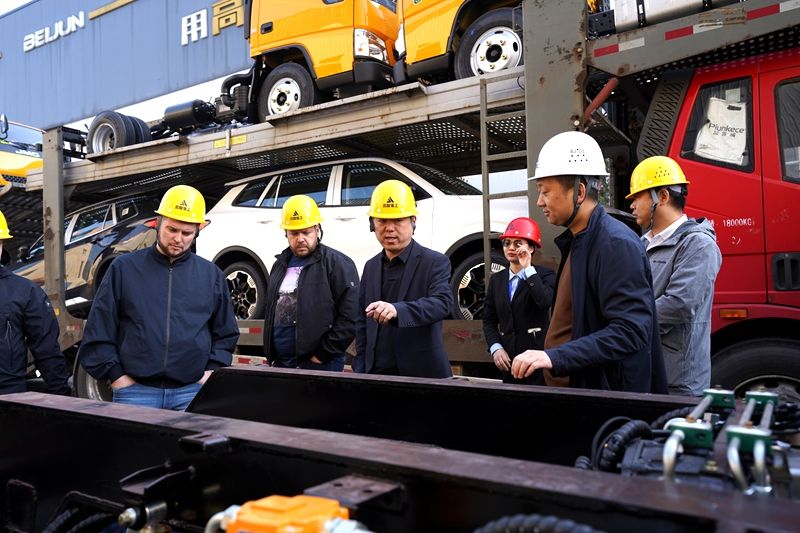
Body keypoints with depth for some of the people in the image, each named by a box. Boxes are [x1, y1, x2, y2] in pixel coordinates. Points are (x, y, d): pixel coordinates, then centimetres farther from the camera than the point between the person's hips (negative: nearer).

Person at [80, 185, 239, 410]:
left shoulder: (211, 275, 8)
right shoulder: (124, 268, 4)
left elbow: (225, 334, 13)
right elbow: (99, 330, 4)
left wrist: (210, 371, 2)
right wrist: (116, 375, -1)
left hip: (192, 392, 1)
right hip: (136, 390, -1)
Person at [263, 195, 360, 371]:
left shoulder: (338, 264, -7)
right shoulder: (281, 264, 15)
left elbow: (349, 317, -15)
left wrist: (323, 354, -14)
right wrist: (272, 355, 14)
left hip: (319, 364, -6)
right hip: (280, 362, 6)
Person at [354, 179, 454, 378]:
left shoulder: (435, 262, -6)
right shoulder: (371, 266, 10)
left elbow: (442, 303, -24)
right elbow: (362, 322, 13)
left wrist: (397, 310, -40)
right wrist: (360, 369, 5)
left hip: (422, 375, -4)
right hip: (376, 373, 5)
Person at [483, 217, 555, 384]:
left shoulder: (545, 275, -2)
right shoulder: (496, 279, 11)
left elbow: (546, 302, -24)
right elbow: (489, 320, 10)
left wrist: (527, 268, -17)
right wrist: (495, 348, -6)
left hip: (537, 358, -4)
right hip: (508, 359, 4)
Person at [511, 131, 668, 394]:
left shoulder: (617, 243, -18)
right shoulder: (575, 242, 12)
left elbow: (630, 331, -26)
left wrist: (556, 357, -32)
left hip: (609, 395, -9)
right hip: (575, 386, 9)